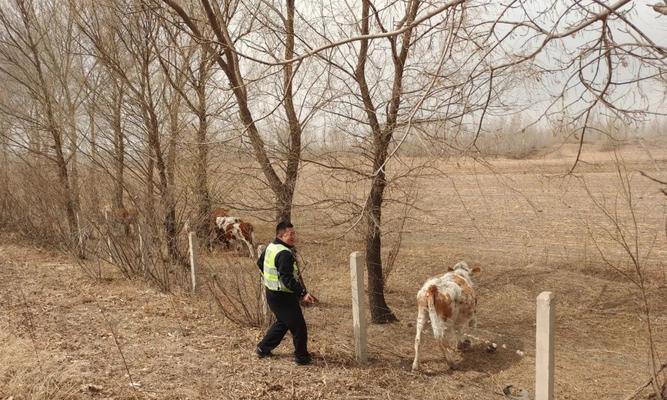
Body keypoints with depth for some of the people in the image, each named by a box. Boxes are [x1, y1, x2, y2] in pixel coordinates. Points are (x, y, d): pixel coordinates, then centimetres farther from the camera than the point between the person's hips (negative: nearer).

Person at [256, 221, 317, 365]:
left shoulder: (271, 246, 5)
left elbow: (260, 263, 21)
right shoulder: (285, 254, -26)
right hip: (283, 298, -10)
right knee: (299, 327, 3)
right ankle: (302, 357, 16)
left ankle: (263, 348, 35)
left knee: (283, 322, 27)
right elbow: (287, 279, -31)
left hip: (272, 293, 10)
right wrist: (303, 293, -34)